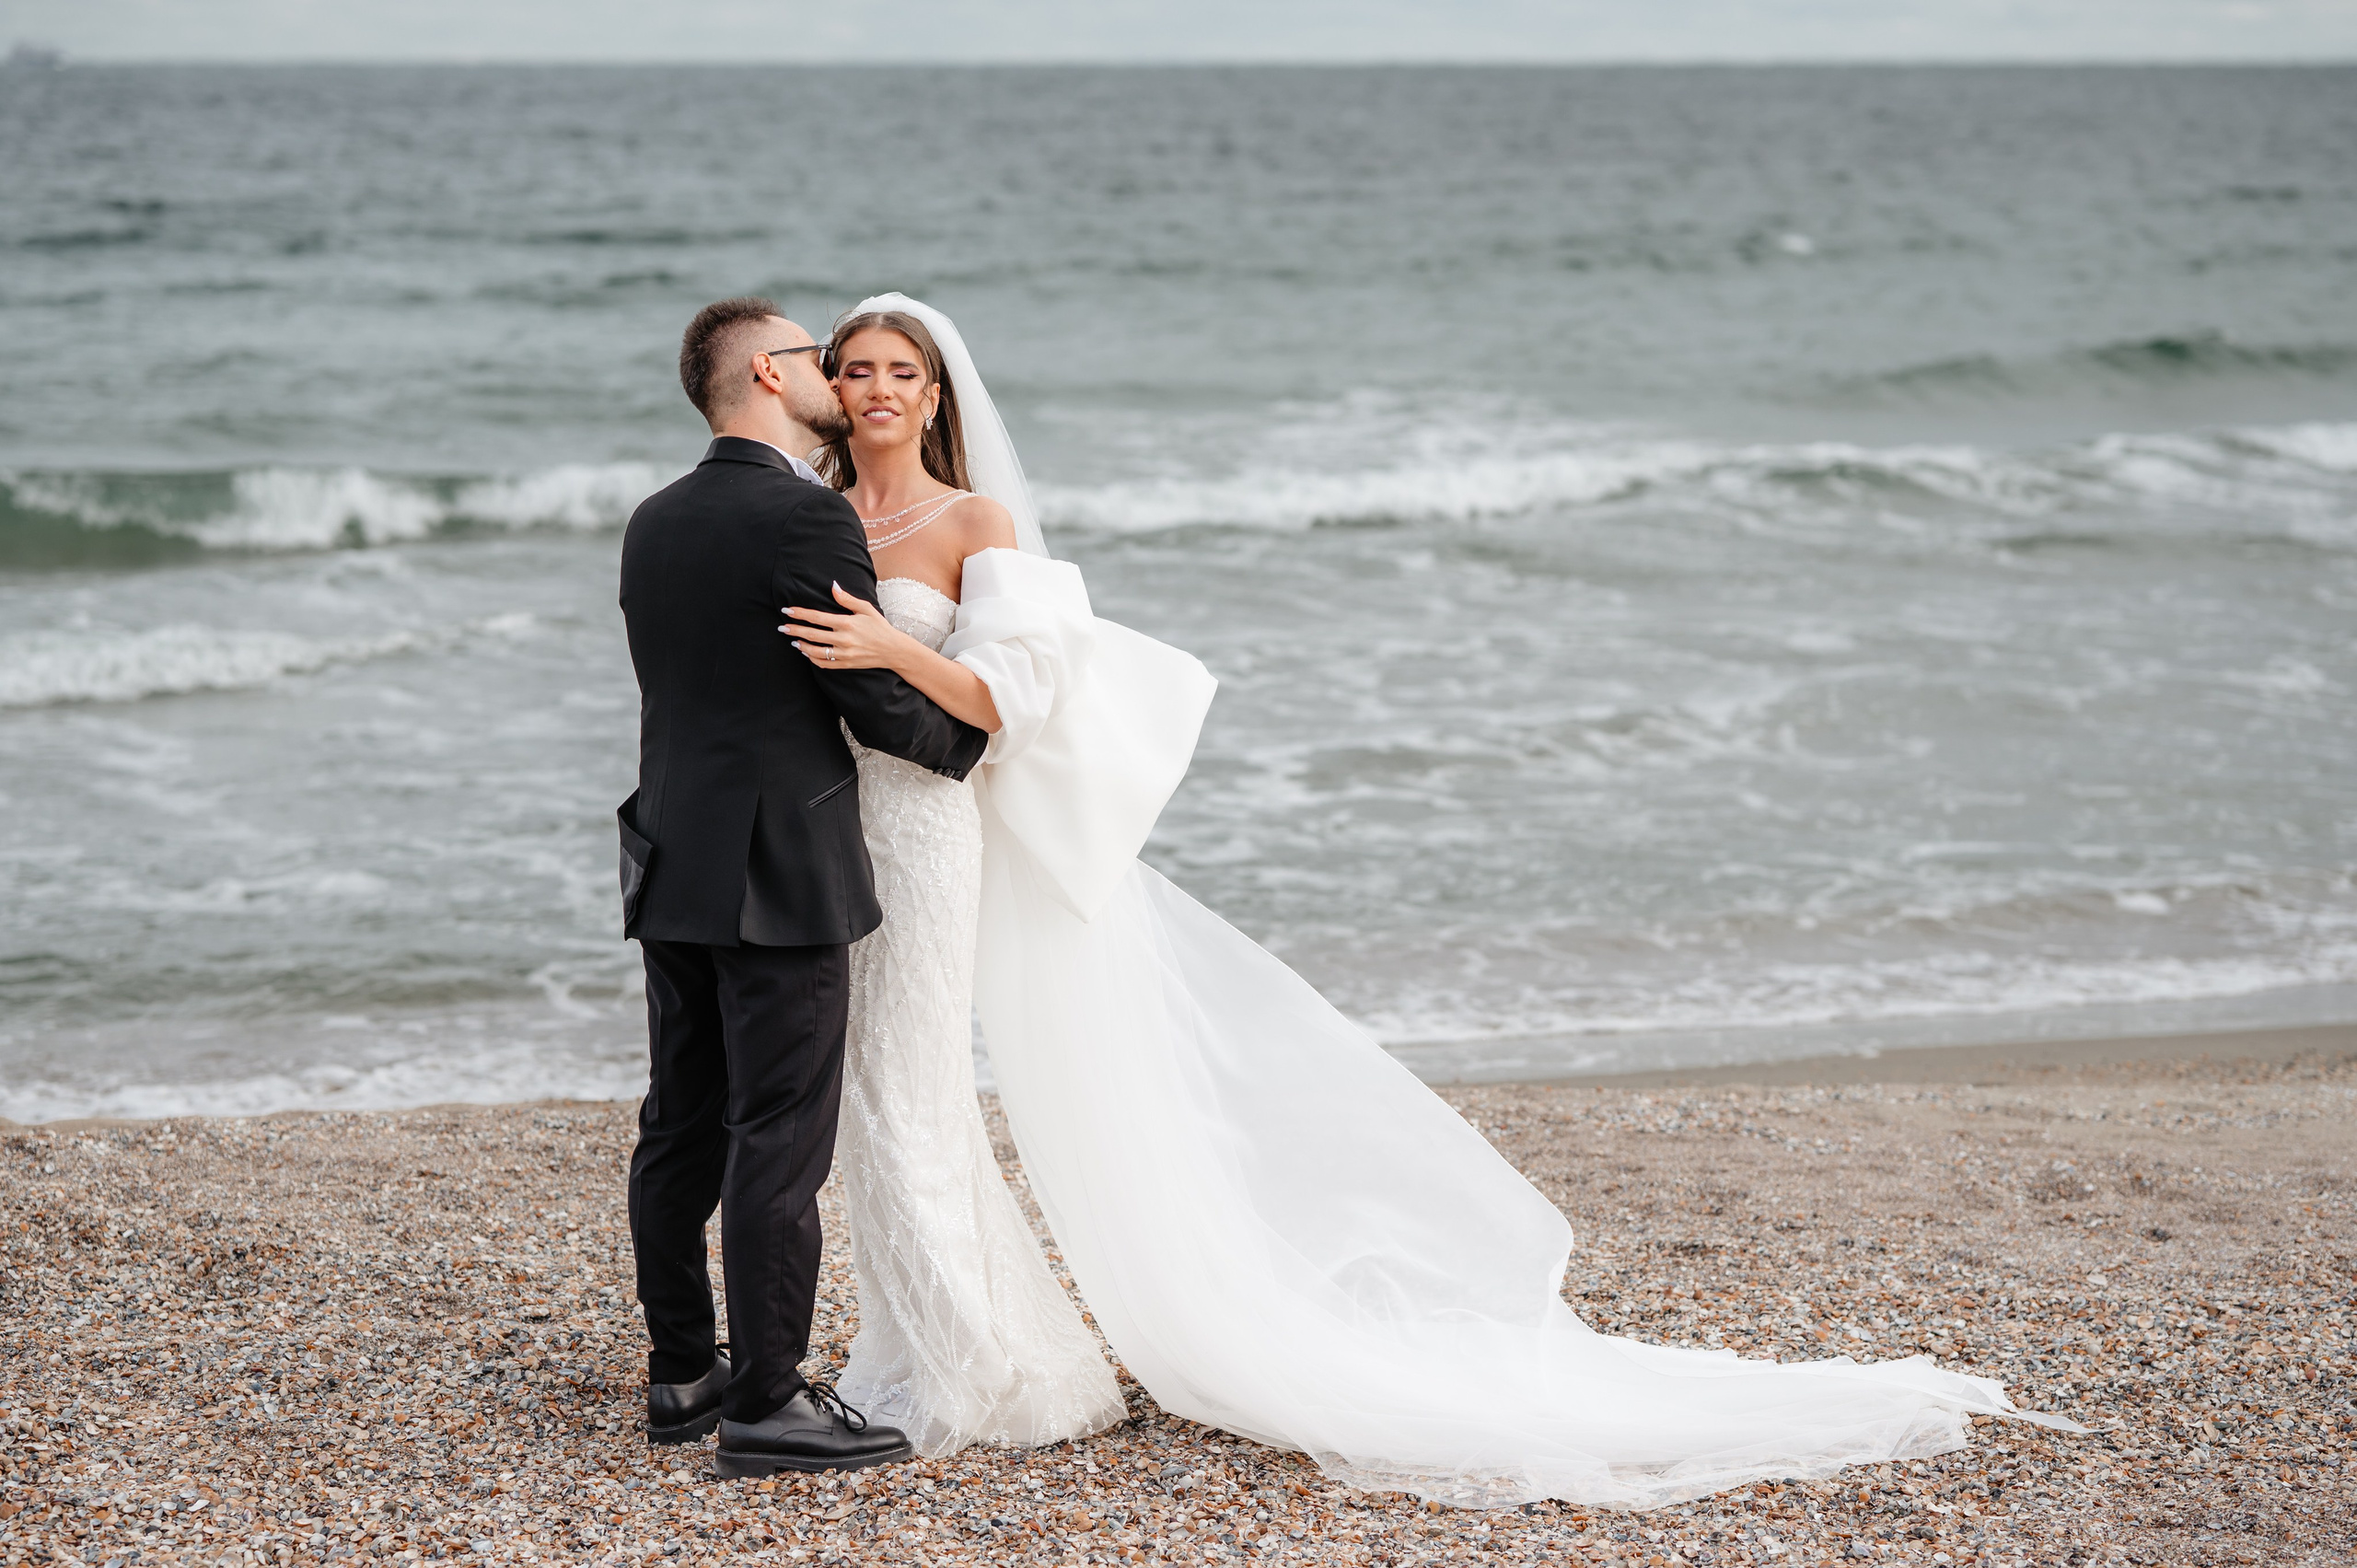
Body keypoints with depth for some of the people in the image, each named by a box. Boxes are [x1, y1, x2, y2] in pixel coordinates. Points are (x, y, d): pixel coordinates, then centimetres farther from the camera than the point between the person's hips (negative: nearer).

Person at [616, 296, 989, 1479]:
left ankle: (683, 1375, 21)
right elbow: (881, 703, -12)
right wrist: (970, 737, 7)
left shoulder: (654, 523, 11)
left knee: (681, 1131, 12)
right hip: (782, 876, -8)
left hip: (674, 871, 8)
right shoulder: (807, 517, -14)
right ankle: (766, 1403, -1)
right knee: (778, 1145, -4)